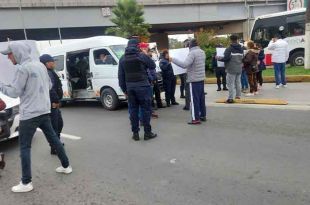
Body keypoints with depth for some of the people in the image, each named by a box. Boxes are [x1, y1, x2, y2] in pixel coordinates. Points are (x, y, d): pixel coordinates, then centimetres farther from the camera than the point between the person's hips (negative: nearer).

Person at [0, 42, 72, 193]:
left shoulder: (23, 68, -15)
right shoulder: (40, 64, 9)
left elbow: (15, 92, -12)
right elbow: (49, 86, 16)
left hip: (29, 114, -8)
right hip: (44, 110, 8)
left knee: (24, 147, 2)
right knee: (53, 138, 18)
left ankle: (26, 183, 7)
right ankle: (66, 166, 30)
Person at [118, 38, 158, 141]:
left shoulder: (122, 59, 8)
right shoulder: (142, 56, -6)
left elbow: (121, 76, 9)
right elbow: (153, 66, 7)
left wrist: (124, 89, 14)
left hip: (130, 87, 4)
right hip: (142, 86, -4)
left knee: (133, 109, 10)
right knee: (146, 108, 3)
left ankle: (135, 133, 14)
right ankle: (147, 133, 7)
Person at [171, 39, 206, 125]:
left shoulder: (192, 53, -16)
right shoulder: (202, 52, 11)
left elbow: (184, 65, -26)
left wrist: (173, 59, -21)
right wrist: (189, 68, 24)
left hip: (194, 79, -8)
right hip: (201, 78, 8)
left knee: (194, 99, -3)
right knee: (201, 98, 15)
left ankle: (196, 119, 0)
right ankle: (203, 116, 24)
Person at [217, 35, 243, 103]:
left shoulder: (229, 49, -12)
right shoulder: (241, 49, 12)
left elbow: (226, 58, -17)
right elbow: (242, 58, 19)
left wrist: (218, 58, -2)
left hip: (231, 69, -7)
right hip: (239, 69, 7)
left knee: (231, 83, -5)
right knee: (238, 82, 15)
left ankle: (231, 98, -7)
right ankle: (238, 95, 22)